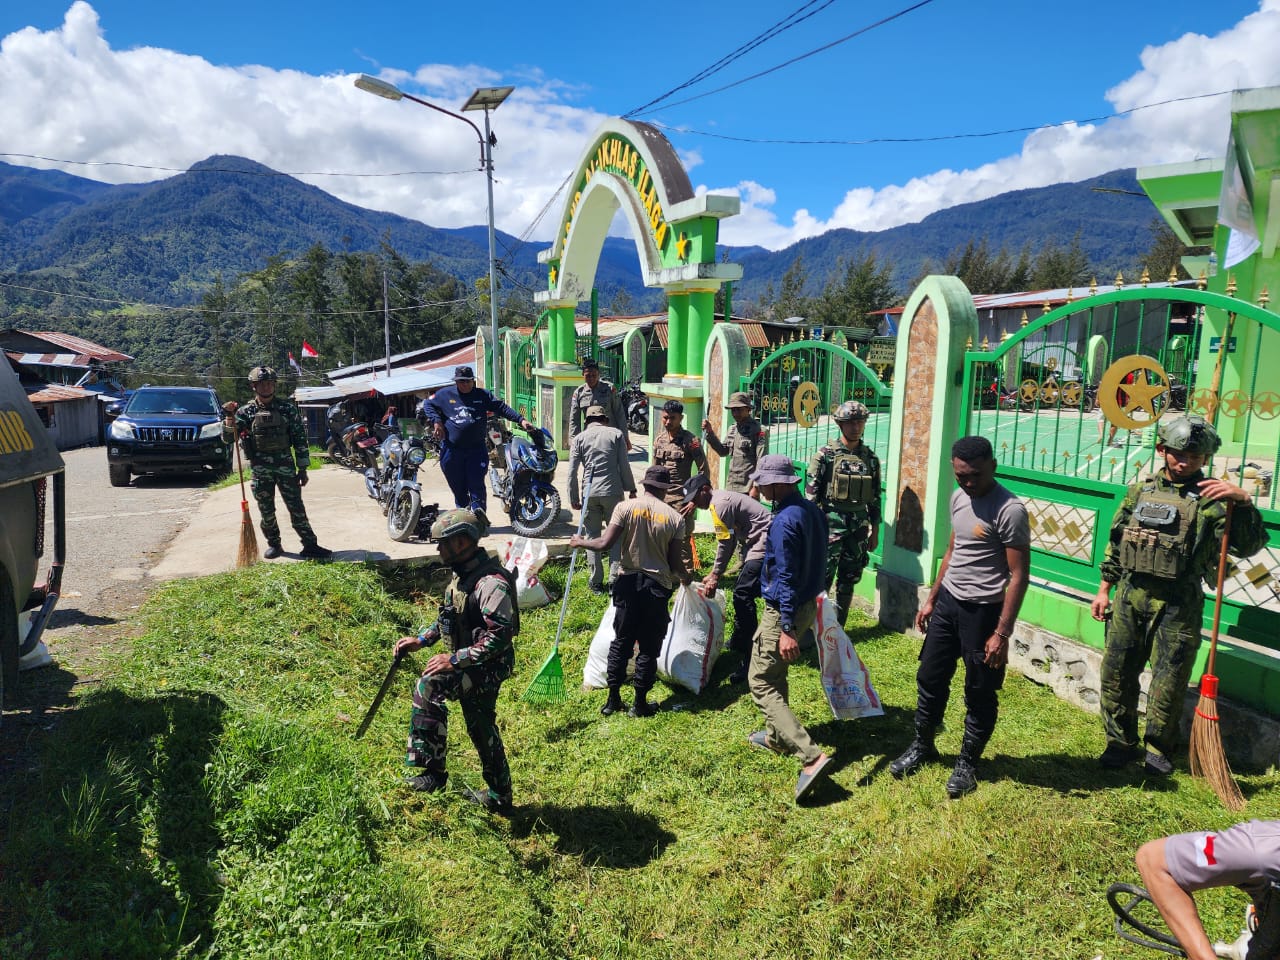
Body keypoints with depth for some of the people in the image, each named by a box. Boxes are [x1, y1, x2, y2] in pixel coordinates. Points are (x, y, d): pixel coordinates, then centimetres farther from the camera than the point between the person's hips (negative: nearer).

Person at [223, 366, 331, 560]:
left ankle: (310, 545, 2)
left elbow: (300, 438, 2)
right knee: (266, 511, 8)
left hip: (285, 465, -1)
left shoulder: (287, 408, 2)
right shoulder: (246, 411, 4)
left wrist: (302, 468, 0)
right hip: (260, 468, 1)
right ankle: (273, 544, 24)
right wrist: (230, 416, -17)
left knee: (296, 508, -2)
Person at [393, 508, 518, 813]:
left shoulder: (491, 581, -25)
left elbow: (500, 636, -31)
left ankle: (433, 772, -15)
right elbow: (452, 618, 20)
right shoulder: (463, 573, 5)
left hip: (488, 667, -10)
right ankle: (499, 797, 37)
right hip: (469, 665, 10)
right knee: (482, 730, 20)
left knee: (428, 688, -26)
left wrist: (455, 659, -30)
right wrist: (421, 640, 9)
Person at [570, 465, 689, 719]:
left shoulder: (625, 507, -6)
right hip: (658, 586, -1)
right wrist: (685, 578, 19)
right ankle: (640, 703, 18)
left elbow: (605, 543, -11)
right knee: (649, 647, 10)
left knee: (621, 641, 14)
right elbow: (674, 562, -2)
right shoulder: (674, 517, -4)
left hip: (628, 583, 1)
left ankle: (613, 699, 20)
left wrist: (580, 542, 8)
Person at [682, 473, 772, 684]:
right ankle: (739, 642, 36)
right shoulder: (721, 498, 18)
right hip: (760, 544, 11)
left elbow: (725, 544, -14)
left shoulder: (720, 504, -14)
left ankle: (750, 661, -17)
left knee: (742, 594, -15)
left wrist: (715, 577, -8)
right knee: (742, 589, 21)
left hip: (764, 545, -11)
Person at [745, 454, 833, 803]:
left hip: (785, 611, -9)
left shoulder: (785, 521, -24)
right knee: (774, 672, 25)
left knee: (761, 683, -4)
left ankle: (811, 756, -12)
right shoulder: (811, 510, 4)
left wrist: (786, 630, -24)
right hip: (808, 603, 10)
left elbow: (785, 578, -26)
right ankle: (777, 736, 39)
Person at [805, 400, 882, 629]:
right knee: (822, 578, -5)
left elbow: (875, 498, 13)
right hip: (830, 524, -5)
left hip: (859, 527, 5)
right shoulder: (826, 454, -6)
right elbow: (811, 493, -6)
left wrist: (875, 531, 12)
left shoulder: (870, 458, 8)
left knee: (849, 580, 11)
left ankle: (837, 628, 22)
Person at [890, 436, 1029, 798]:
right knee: (930, 678, 16)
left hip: (983, 611, -7)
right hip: (948, 603, 7)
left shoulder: (1010, 510, -19)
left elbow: (1019, 576, -17)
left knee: (980, 695, 8)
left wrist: (1002, 633, -18)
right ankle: (922, 746, 35)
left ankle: (967, 764, 26)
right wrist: (931, 599, 18)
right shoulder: (958, 498, 5)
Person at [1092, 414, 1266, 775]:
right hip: (1129, 598, 4)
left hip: (1178, 606, -4)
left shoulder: (1210, 499, -5)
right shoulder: (1139, 491, 8)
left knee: (1169, 684, 5)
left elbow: (1248, 546, -17)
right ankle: (1121, 743, 27)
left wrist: (1243, 502, -31)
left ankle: (1159, 748, 26)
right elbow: (1116, 543, 14)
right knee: (1116, 674, 10)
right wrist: (1105, 589, 14)